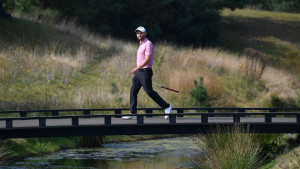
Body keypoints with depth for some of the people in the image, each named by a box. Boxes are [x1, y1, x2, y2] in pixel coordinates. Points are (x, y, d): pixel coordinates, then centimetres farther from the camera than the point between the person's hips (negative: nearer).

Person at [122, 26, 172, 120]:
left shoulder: (148, 44, -11)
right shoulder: (141, 45, 19)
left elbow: (147, 59, -20)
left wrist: (137, 68, -24)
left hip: (145, 71, -9)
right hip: (139, 72, 9)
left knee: (149, 92, -9)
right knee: (133, 91, 3)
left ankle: (167, 107, 0)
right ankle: (133, 113, 4)